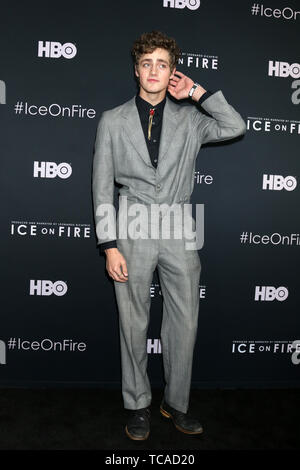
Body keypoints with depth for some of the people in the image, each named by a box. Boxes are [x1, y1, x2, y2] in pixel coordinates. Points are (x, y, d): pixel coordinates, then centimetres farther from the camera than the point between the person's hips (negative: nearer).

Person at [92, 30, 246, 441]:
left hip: (180, 234, 2)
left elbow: (236, 128, -5)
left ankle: (176, 402, 28)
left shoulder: (190, 120, 9)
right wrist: (110, 245, -6)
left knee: (184, 323, 7)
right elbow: (102, 187, 1)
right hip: (133, 233, -1)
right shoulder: (112, 121, 5)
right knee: (134, 324, 7)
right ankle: (138, 406, 27)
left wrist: (199, 93, -4)